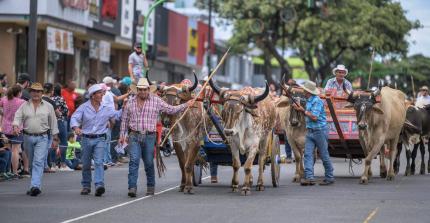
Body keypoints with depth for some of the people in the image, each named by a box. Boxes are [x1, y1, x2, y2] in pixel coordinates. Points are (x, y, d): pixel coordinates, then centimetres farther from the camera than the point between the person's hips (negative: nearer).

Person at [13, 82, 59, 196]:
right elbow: (18, 117, 1)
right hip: (28, 137, 3)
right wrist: (16, 126, -21)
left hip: (42, 137, -3)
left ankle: (35, 186, -23)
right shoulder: (24, 106, 8)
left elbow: (53, 122, 8)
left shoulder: (48, 106, 6)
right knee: (32, 163, 10)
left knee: (38, 162, -14)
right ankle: (36, 185, 21)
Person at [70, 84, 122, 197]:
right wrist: (76, 127, -32)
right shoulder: (84, 107, -3)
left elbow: (118, 115, 12)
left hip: (100, 139, 0)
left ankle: (99, 185, -25)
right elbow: (74, 118, -13)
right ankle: (86, 186, 24)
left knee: (99, 162, -16)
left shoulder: (106, 108, 5)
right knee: (86, 164, 9)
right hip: (86, 139, 0)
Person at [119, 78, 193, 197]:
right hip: (134, 136, 0)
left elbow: (171, 110, 10)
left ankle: (150, 187, 20)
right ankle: (132, 188, -15)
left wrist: (185, 105, 5)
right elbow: (124, 120, 15)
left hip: (149, 136, 0)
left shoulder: (156, 101, 4)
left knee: (149, 163, 6)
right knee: (134, 160, -11)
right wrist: (122, 135, 12)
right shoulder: (130, 102, 9)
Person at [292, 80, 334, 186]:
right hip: (310, 131, 9)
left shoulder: (317, 101, -15)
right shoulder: (308, 101, 14)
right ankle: (309, 177, -9)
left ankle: (329, 177, 12)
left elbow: (314, 117, -20)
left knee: (324, 155, 1)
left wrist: (303, 110, -11)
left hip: (320, 131, -9)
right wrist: (300, 109, 7)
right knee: (308, 154, -4)